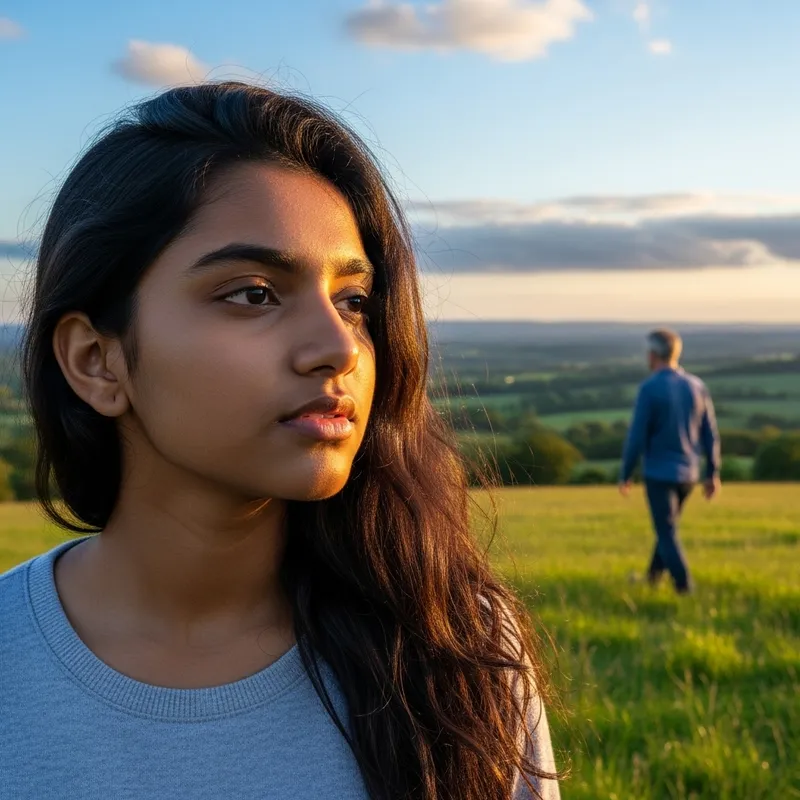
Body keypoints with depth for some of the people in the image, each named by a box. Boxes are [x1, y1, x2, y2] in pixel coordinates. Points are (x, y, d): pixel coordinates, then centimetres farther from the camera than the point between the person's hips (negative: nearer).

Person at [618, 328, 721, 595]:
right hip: (688, 473, 6)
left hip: (658, 472, -6)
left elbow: (637, 436, -14)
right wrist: (713, 474, 12)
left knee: (667, 533, 2)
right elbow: (710, 434, 4)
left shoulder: (649, 388, -15)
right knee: (668, 523, 24)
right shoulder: (697, 386, 1)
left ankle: (684, 585, -6)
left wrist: (625, 475, -4)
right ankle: (653, 575, 38)